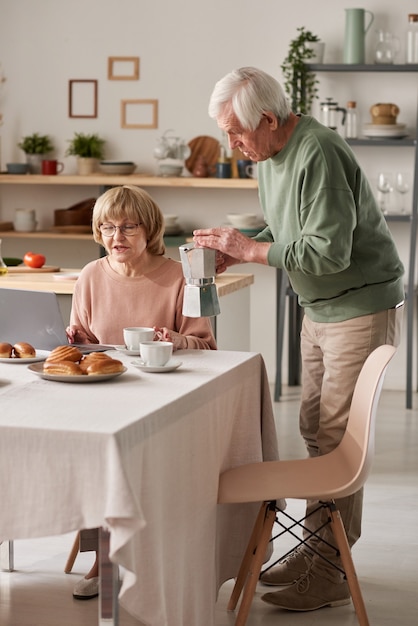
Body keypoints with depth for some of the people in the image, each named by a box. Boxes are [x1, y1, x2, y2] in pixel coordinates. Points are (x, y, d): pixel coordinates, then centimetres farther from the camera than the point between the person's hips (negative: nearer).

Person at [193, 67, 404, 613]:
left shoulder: (318, 154, -24)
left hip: (362, 308, -9)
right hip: (319, 310, 9)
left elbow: (330, 251, -28)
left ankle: (331, 573, 1)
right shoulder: (268, 154, 7)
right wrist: (234, 250, 0)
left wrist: (249, 249, -21)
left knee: (338, 437, -7)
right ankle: (316, 550, 22)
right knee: (315, 429, 12)